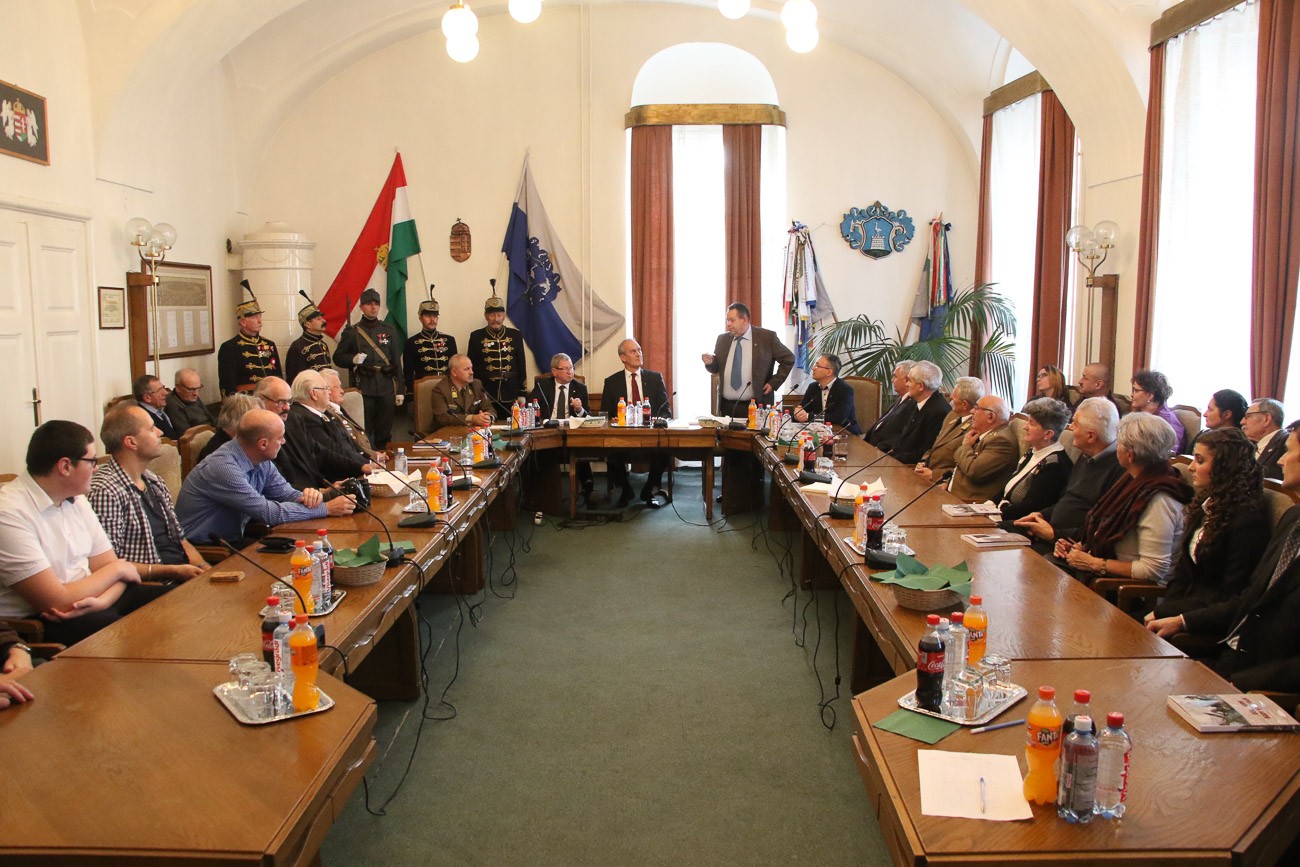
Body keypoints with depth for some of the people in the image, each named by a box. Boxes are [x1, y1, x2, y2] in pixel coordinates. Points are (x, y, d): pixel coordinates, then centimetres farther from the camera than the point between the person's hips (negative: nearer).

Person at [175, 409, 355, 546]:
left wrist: (306, 496, -19)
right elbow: (267, 512, -27)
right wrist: (326, 509, -23)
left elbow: (286, 493, 6)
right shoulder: (223, 468, -27)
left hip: (233, 539, 8)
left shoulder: (262, 462, -1)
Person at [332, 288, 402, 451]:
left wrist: (400, 390, 5)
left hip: (386, 388, 2)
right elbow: (337, 357, 8)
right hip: (363, 388, -2)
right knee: (364, 431, -1)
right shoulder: (351, 332, 4)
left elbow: (397, 361, 10)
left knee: (385, 431, 6)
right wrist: (353, 359, -14)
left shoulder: (389, 330, 10)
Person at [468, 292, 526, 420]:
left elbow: (521, 365, 9)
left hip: (511, 395, 1)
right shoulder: (476, 336, 4)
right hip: (486, 395, -1)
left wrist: (522, 394, 4)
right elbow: (471, 367, 5)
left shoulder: (515, 335, 8)